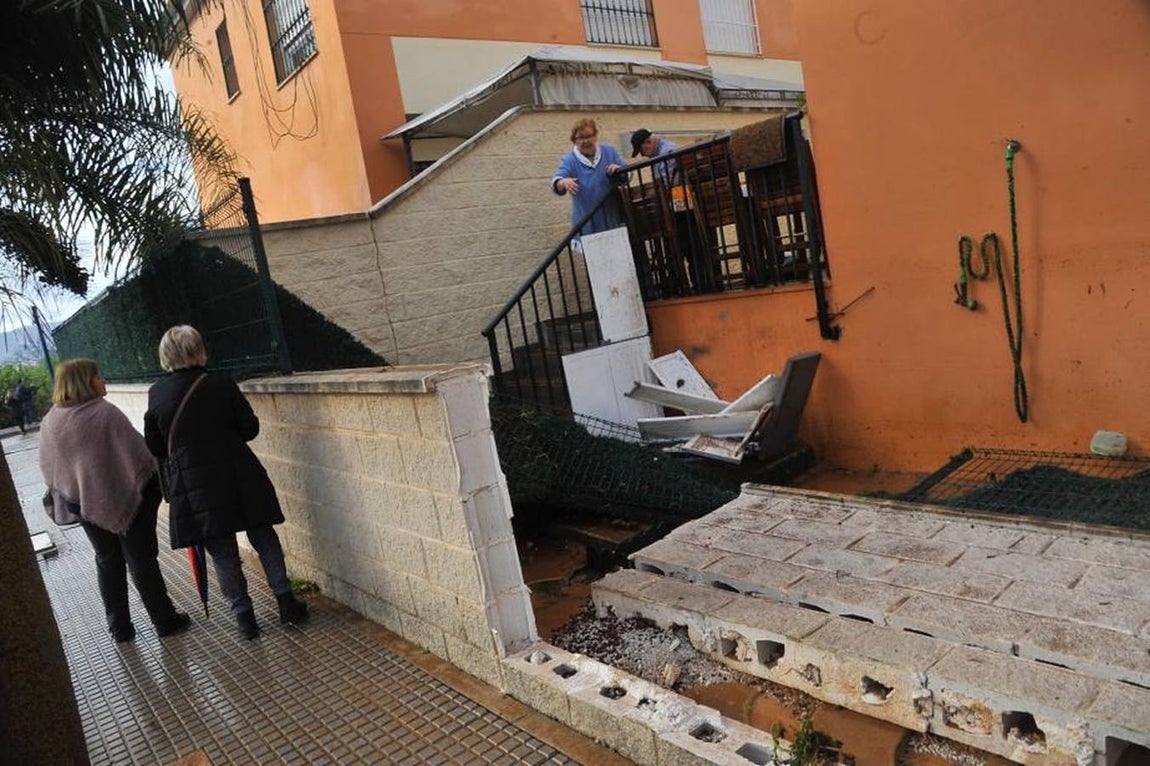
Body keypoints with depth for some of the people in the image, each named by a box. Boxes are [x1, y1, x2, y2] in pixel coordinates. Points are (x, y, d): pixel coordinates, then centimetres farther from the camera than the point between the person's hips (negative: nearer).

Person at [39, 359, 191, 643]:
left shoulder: (49, 423, -1)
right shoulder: (106, 413, -19)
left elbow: (49, 470, 7)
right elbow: (136, 452, -18)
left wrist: (68, 497, 19)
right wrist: (155, 482, -6)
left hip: (86, 504, 5)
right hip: (124, 497, -5)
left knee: (108, 562, 18)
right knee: (141, 561, 6)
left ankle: (119, 627, 23)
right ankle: (165, 621, 12)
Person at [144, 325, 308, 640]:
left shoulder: (156, 394, -3)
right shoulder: (221, 383, -8)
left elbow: (154, 448, 4)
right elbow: (250, 428, -3)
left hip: (192, 484, 1)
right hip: (238, 477, -1)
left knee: (223, 553, 10)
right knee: (264, 539, 13)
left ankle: (244, 616, 16)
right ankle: (285, 601, 17)